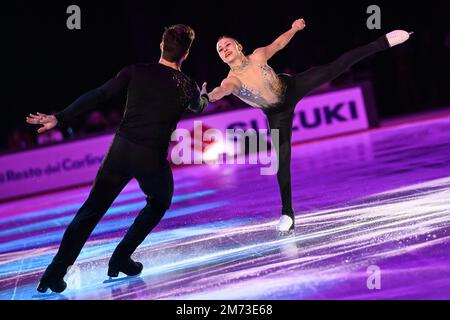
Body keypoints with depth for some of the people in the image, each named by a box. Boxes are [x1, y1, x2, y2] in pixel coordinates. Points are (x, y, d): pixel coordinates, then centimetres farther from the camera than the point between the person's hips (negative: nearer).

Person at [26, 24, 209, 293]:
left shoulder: (136, 72, 1)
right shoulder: (187, 86, 3)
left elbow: (98, 96, -5)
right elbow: (199, 107, 27)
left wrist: (60, 118, -3)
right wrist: (204, 95, 51)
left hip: (121, 150, 2)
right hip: (152, 160, -1)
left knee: (92, 210, 12)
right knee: (160, 202, 28)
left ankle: (56, 271, 5)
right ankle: (121, 259, 21)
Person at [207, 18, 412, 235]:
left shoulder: (257, 56, -17)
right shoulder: (231, 80, -25)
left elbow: (278, 43, 2)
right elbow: (222, 90, -49)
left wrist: (294, 29, -7)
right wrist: (209, 96, -69)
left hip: (292, 87, 1)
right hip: (277, 113, -1)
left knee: (336, 67, -3)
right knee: (282, 160, -4)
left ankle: (384, 42, 10)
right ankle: (288, 214, 5)